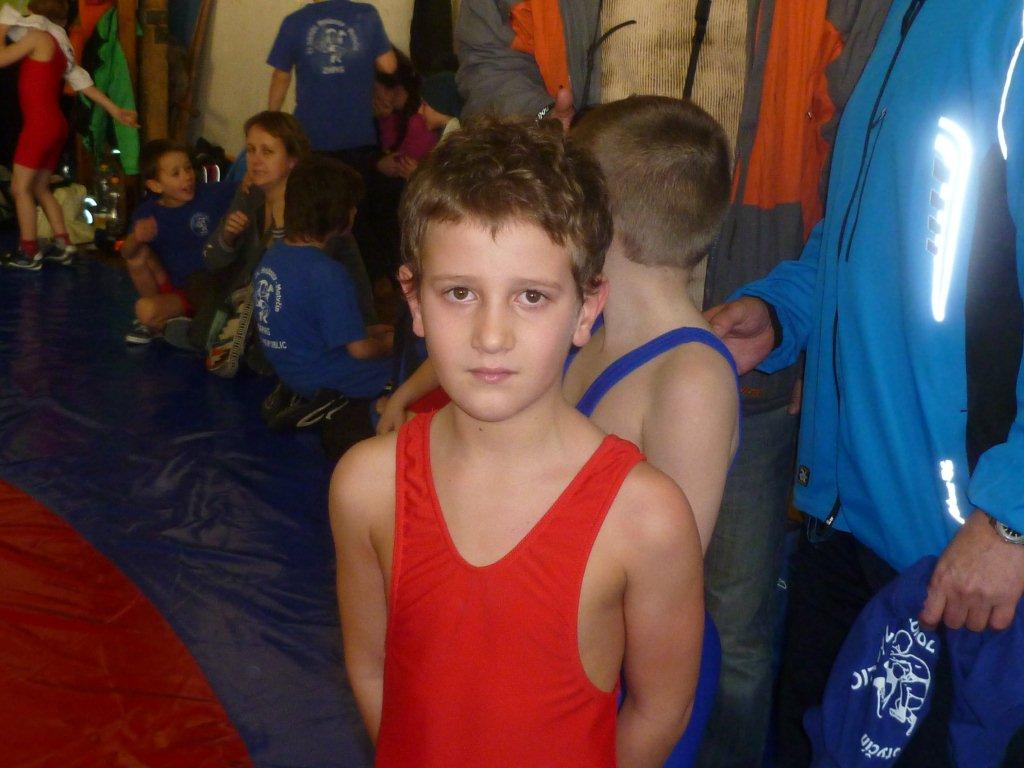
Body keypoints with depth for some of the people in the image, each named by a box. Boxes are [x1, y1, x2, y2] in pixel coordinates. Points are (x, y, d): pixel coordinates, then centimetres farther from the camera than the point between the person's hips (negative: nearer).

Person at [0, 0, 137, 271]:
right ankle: (63, 245, 15)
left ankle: (29, 253, -2)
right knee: (39, 188, 16)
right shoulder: (60, 45, 16)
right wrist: (115, 110, 20)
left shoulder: (38, 36, -8)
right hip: (56, 125, 9)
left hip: (39, 125, -9)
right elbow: (84, 83, 16)